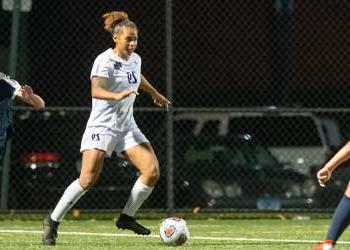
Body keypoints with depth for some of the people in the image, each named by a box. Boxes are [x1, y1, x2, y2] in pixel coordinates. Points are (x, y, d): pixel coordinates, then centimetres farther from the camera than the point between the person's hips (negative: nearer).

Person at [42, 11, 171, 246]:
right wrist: (117, 96, -50)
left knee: (152, 171, -10)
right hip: (102, 127, -7)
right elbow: (96, 90, -32)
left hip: (127, 127, 7)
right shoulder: (105, 61, -15)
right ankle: (53, 221, 0)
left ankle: (127, 217, 9)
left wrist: (156, 94, 48)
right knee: (88, 180, -17)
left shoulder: (135, 59, 8)